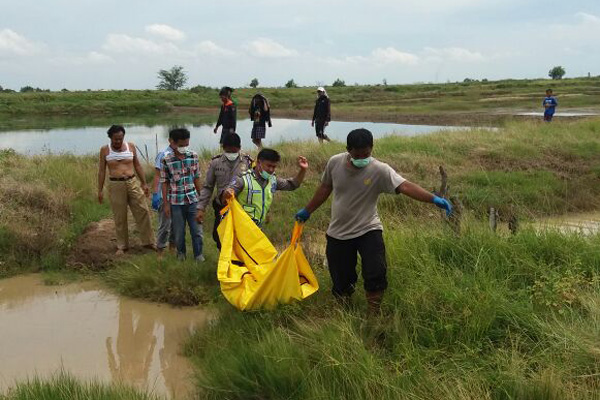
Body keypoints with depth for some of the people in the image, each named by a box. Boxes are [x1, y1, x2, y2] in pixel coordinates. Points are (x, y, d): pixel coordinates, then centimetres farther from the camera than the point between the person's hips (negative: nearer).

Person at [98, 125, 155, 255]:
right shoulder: (105, 150, 0)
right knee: (119, 217, 5)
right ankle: (122, 246, 17)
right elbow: (101, 171, 4)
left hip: (133, 182, 2)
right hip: (115, 185, -2)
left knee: (143, 212, 0)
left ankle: (148, 242, 11)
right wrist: (100, 190, 1)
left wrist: (144, 183, 9)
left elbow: (137, 166, 11)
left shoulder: (131, 146, 5)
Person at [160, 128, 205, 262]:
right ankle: (181, 252, 32)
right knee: (179, 231, 10)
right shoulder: (167, 160, -8)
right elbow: (164, 183, -2)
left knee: (197, 230, 6)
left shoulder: (193, 156, -1)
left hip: (192, 200, 2)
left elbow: (197, 178, 8)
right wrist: (166, 204, -3)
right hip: (176, 202, -2)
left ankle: (198, 254, 22)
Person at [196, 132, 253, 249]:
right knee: (218, 237, 6)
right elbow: (207, 187, 6)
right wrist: (201, 208, 1)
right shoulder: (215, 163, -1)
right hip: (222, 208, 2)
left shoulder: (247, 162, -4)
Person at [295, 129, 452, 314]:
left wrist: (434, 198, -45)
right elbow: (325, 188, 9)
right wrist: (307, 211, 17)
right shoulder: (334, 163, -9)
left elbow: (405, 186, -31)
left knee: (376, 274, -18)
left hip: (368, 230, -2)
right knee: (341, 280, 7)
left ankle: (374, 313, 6)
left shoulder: (380, 170, -18)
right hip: (338, 233, 2)